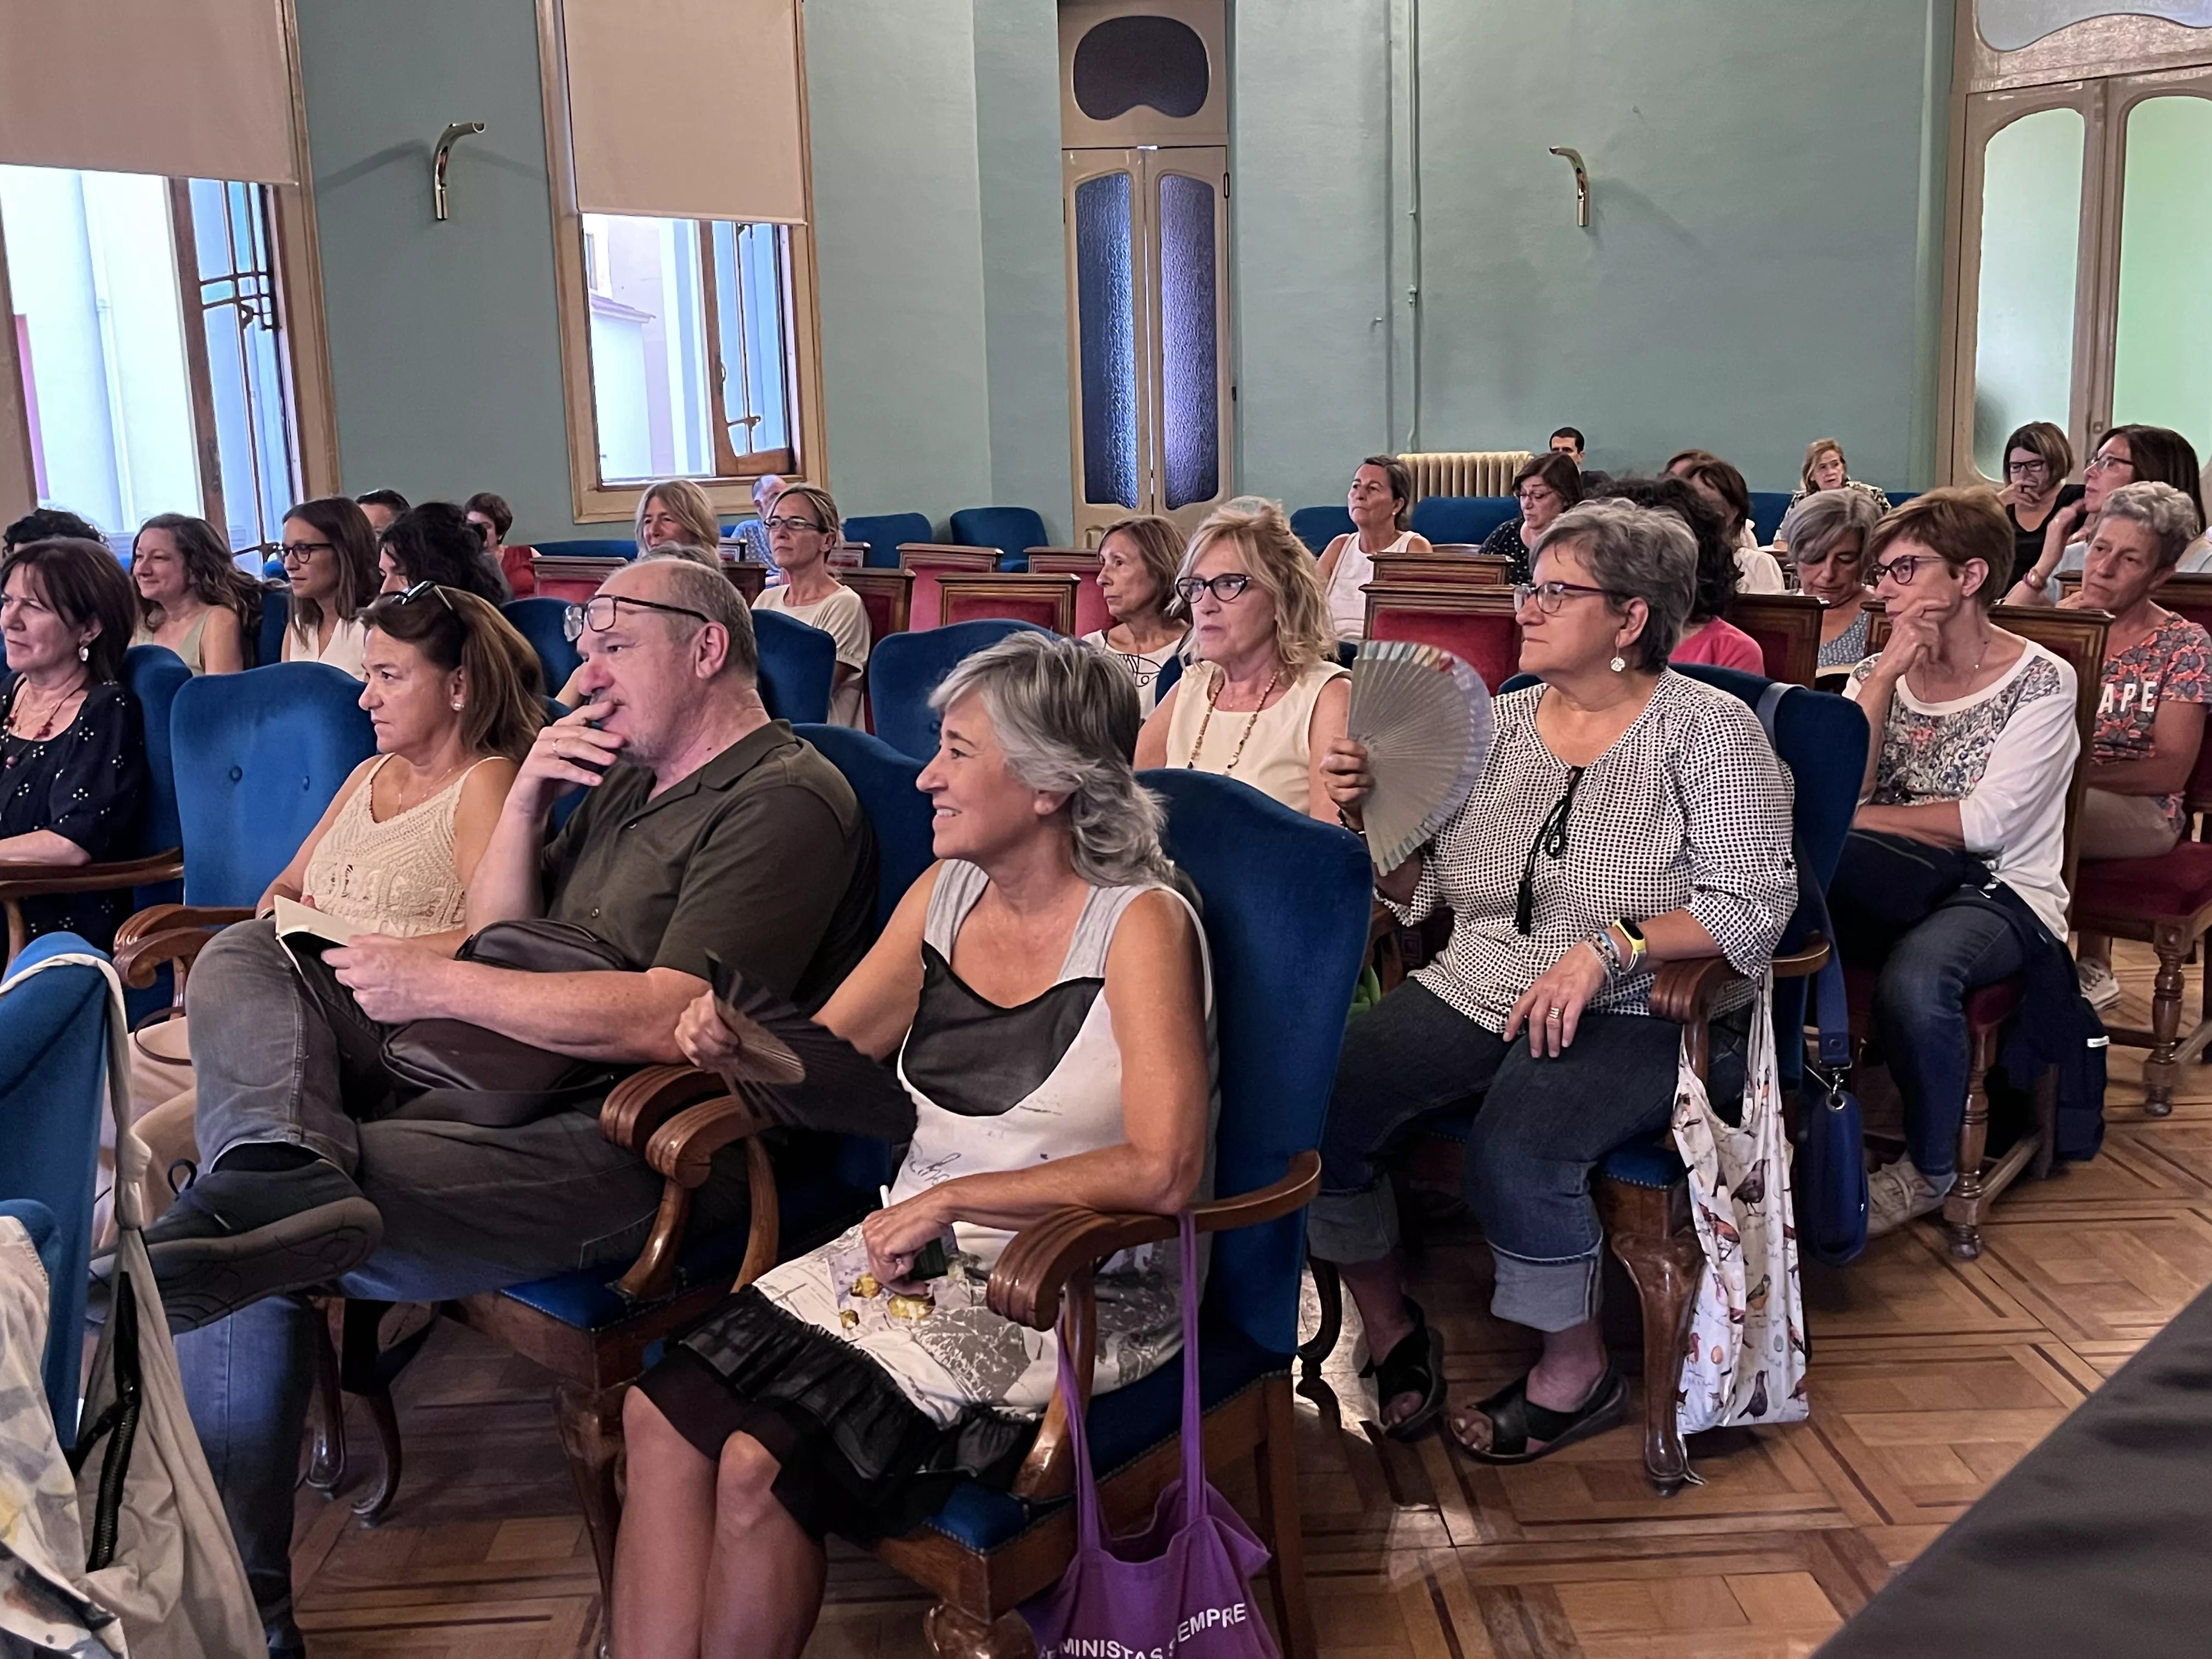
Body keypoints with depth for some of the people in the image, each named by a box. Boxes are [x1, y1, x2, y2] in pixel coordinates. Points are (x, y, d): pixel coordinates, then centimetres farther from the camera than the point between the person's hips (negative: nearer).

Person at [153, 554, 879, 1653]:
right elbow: (496, 940, 22)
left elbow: (669, 1019, -21)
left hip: (643, 1144, -10)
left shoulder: (785, 801, -9)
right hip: (511, 1085, 10)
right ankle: (296, 1171, -28)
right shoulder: (630, 778, 22)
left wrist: (438, 986, -13)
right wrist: (524, 796, 5)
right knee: (243, 959, -6)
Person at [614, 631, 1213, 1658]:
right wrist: (736, 1042, -6)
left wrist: (951, 1198, -20)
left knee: (760, 1464, -22)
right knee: (661, 1410, -15)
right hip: (917, 1247, 7)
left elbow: (1164, 1172, -23)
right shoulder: (946, 892, 7)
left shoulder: (1139, 924, -13)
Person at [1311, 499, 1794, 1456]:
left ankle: (1577, 1368, -2)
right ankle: (1388, 1324, 8)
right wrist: (1370, 818, -5)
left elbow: (1753, 906, -12)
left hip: (1633, 1014, -5)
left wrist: (1609, 947, -23)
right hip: (1476, 990, 5)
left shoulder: (1707, 730, -3)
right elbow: (1422, 893, 13)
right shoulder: (1499, 723, 11)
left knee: (1514, 1150, -32)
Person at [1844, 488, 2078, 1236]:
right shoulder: (1876, 675, 9)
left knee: (1914, 978, -37)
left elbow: (1986, 824, -15)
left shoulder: (2041, 682, -4)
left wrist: (1851, 818, -13)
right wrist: (1888, 671, -10)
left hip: (1999, 895, -4)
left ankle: (1931, 1168, -10)